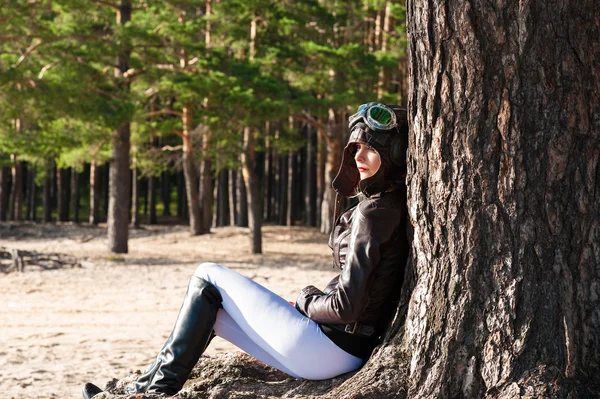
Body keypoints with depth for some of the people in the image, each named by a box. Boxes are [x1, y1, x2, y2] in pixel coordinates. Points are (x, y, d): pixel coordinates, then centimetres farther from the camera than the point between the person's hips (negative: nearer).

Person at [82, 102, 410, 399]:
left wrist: (306, 301, -4)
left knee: (208, 277, 2)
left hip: (332, 348, -9)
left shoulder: (374, 211, -18)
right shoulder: (393, 202, 11)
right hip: (350, 353, 9)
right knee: (208, 310, 19)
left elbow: (346, 306, -23)